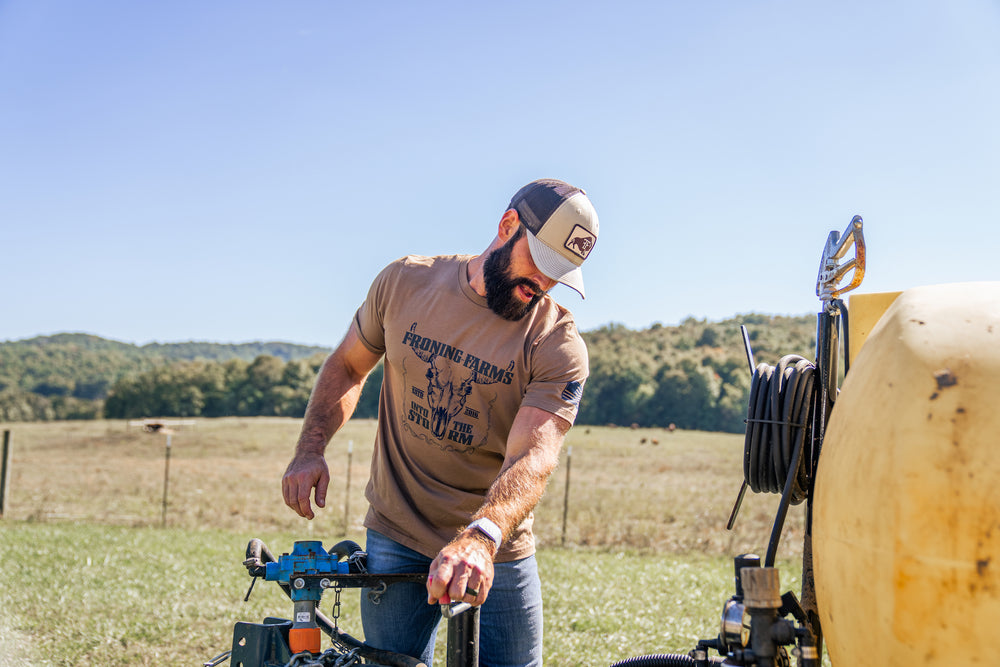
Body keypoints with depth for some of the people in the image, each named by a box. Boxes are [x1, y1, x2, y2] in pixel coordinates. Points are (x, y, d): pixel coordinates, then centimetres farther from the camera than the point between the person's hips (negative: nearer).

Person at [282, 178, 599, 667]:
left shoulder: (559, 345, -13)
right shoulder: (405, 282, -4)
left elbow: (532, 458, -25)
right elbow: (347, 366, 10)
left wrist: (480, 538, -42)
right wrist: (310, 449, -5)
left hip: (495, 554, -1)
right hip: (395, 541, 1)